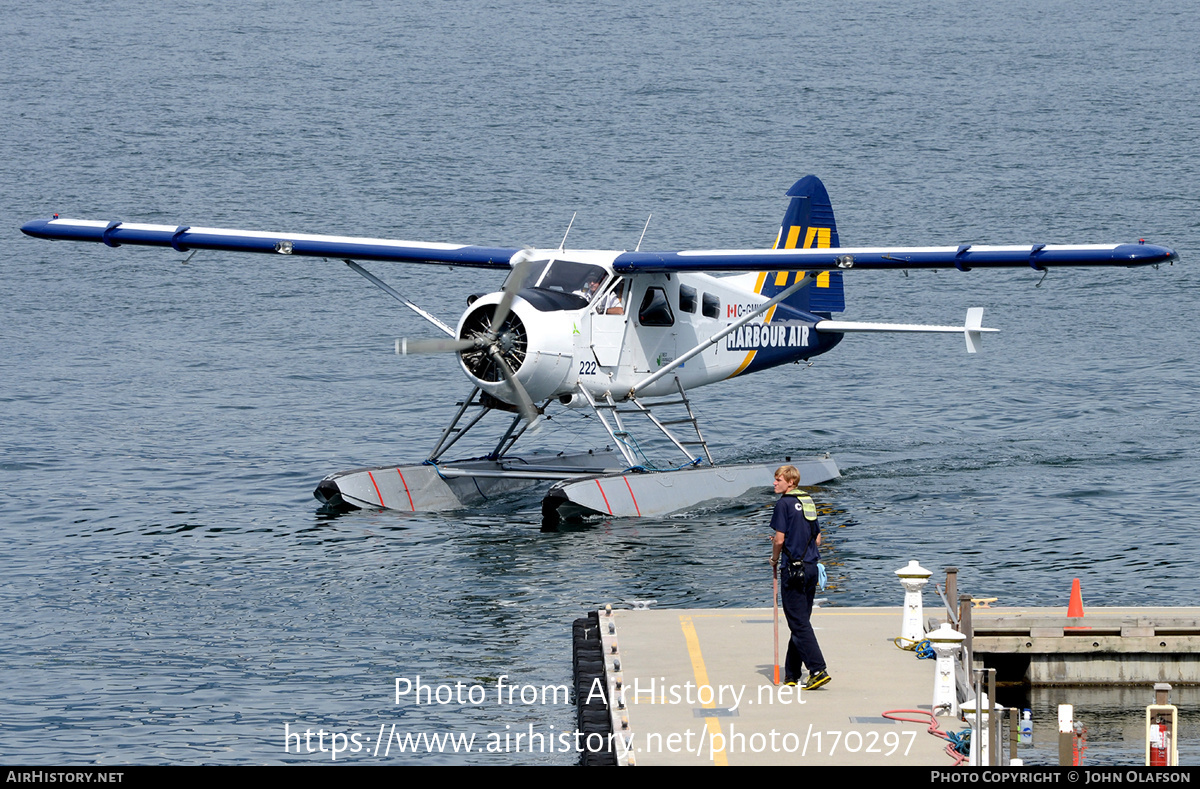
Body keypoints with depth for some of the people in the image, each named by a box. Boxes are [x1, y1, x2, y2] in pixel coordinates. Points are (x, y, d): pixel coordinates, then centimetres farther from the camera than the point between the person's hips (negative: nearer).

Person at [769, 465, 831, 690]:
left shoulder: (784, 503, -10)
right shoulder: (808, 501, 13)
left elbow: (779, 539, -13)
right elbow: (817, 538, 17)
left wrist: (774, 559, 4)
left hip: (794, 568, -8)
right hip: (811, 566, 8)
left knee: (799, 623, -8)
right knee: (800, 622, 12)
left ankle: (818, 669, -18)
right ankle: (792, 675, 18)